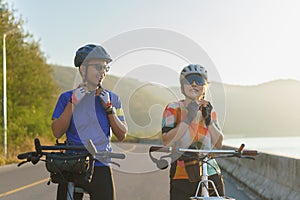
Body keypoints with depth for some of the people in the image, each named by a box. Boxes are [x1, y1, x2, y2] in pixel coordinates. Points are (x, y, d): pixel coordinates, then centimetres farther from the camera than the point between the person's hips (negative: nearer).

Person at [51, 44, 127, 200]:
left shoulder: (112, 99, 8)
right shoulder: (67, 97, 7)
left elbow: (122, 136, 3)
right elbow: (57, 132, -3)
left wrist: (108, 108, -8)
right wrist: (72, 103, -11)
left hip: (100, 168, 0)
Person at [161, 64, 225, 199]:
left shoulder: (208, 109, 12)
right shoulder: (173, 108, 0)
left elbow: (218, 144, 4)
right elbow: (167, 142, -13)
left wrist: (208, 120, -10)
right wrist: (188, 119, -19)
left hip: (211, 175, 4)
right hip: (181, 177, -3)